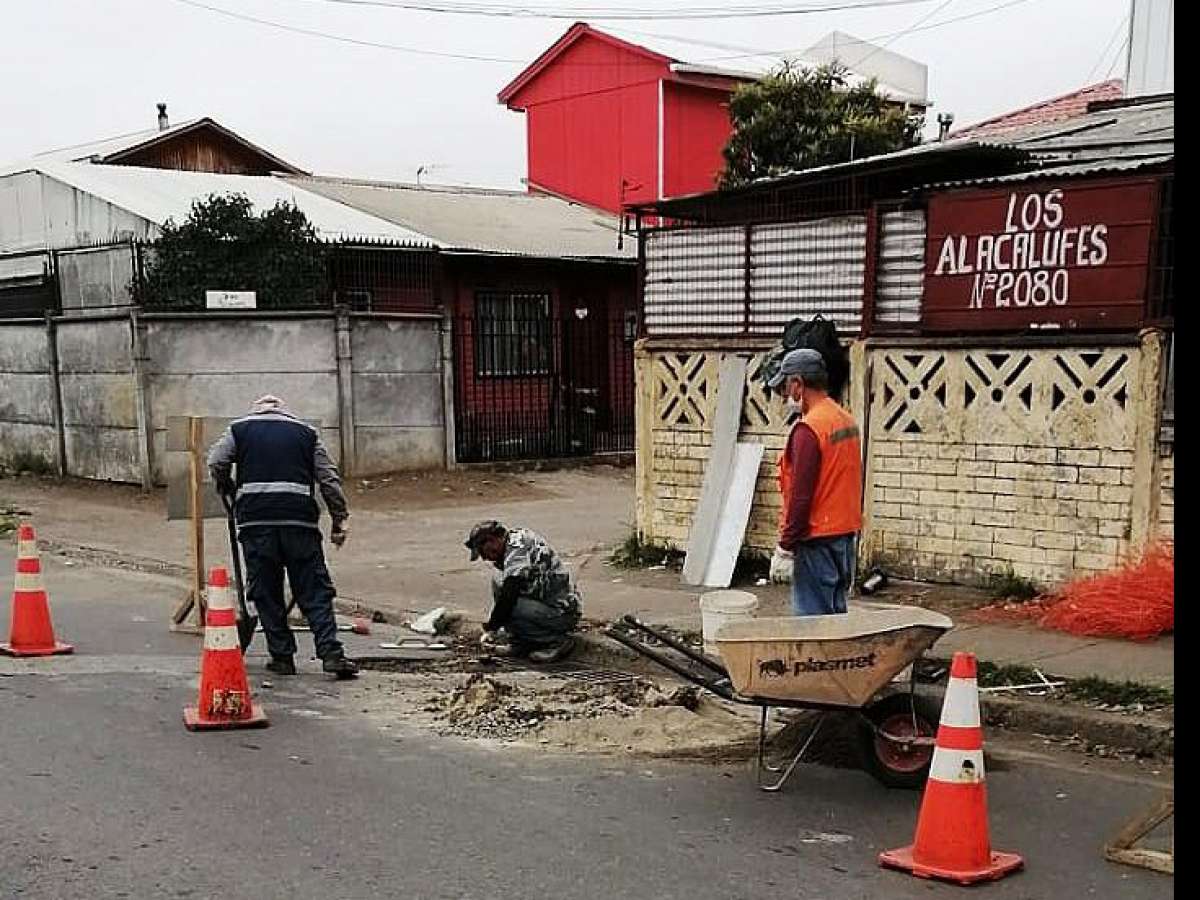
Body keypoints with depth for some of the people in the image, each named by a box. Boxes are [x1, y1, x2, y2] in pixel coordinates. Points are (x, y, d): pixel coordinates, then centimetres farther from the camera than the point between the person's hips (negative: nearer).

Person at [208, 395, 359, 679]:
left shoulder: (239, 429, 16)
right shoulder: (306, 432, 17)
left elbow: (216, 464, 3)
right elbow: (329, 478, 9)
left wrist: (229, 491, 22)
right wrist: (340, 518, 11)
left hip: (255, 520, 0)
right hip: (300, 520, 1)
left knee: (266, 593, 8)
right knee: (315, 591, 3)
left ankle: (282, 657, 9)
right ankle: (332, 654, -5)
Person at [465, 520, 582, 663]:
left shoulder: (518, 551, -20)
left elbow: (507, 598, -25)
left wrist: (490, 629, -12)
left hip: (562, 614, -10)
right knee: (497, 577, 9)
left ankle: (557, 640, -10)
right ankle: (519, 641, 8)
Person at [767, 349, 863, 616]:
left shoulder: (809, 428, -18)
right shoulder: (847, 420, 10)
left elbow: (801, 496, -20)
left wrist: (785, 549, -16)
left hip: (818, 542, -9)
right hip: (846, 536, 9)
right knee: (836, 615, 16)